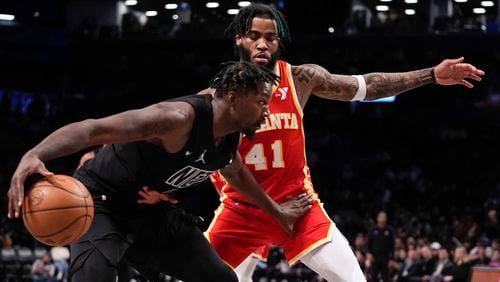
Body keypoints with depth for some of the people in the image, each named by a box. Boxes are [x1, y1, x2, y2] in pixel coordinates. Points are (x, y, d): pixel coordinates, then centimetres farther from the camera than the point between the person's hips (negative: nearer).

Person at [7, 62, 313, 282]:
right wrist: (34, 155, -56)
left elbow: (238, 175, 25)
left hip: (150, 207, 10)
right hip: (102, 199, -9)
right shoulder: (180, 118, -32)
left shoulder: (230, 138, -2)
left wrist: (278, 212, 37)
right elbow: (93, 128, -40)